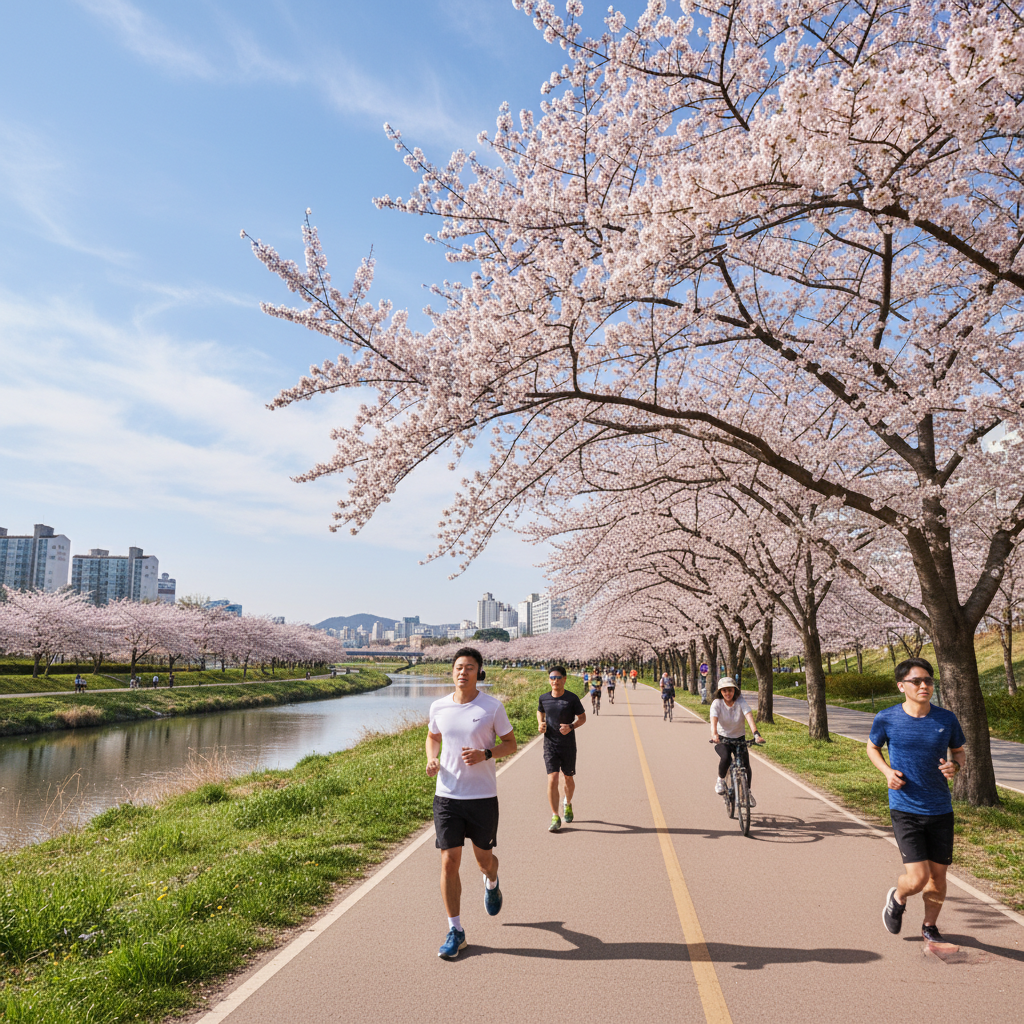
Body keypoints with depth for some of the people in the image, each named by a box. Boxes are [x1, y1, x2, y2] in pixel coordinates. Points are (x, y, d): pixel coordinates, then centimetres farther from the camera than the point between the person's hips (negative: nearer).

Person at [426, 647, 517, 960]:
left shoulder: (493, 707, -7)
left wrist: (485, 754, -18)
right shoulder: (438, 707, 1)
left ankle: (492, 882, 50)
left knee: (484, 859, 12)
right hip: (446, 796, 2)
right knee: (449, 861, -3)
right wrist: (431, 759, -2)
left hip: (483, 796, -1)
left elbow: (510, 743, 1)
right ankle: (455, 931, 11)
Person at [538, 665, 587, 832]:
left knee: (568, 779, 13)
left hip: (568, 745, -1)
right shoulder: (544, 698, 1)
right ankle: (555, 817, -2)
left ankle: (568, 804, 43)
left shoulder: (572, 698, -8)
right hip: (550, 745, 1)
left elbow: (582, 717, 1)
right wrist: (541, 723, 0)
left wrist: (571, 727, -17)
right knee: (552, 780, -11)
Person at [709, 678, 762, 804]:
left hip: (739, 738, 2)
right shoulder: (717, 703, -15)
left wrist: (756, 733, -46)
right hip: (722, 739, -2)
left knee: (746, 766, -8)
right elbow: (714, 719, -31)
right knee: (726, 757, -31)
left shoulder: (740, 702, -14)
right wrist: (714, 734, -51)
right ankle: (720, 780, -2)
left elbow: (749, 716, -29)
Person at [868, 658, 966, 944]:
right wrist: (887, 771, -9)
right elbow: (872, 748, 10)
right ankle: (897, 898, 24)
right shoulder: (886, 719, -8)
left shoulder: (946, 719, -3)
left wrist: (955, 765, -11)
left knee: (938, 876, 12)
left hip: (941, 810, 3)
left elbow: (959, 752, 13)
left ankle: (930, 927, 38)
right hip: (905, 810, -3)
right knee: (917, 878, -11)